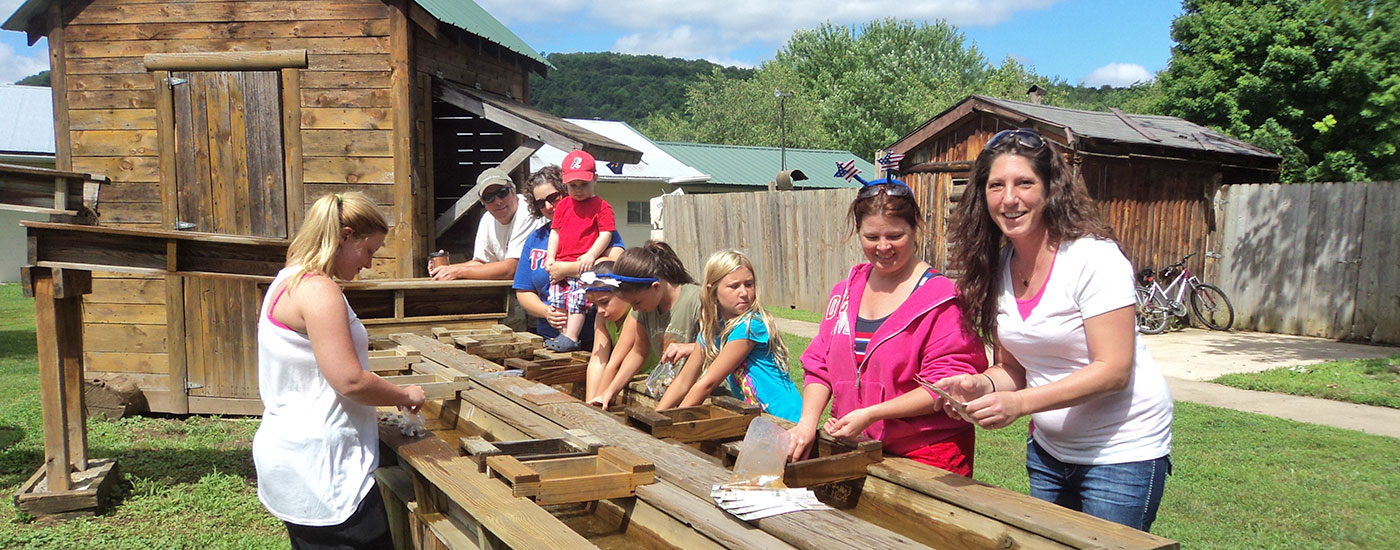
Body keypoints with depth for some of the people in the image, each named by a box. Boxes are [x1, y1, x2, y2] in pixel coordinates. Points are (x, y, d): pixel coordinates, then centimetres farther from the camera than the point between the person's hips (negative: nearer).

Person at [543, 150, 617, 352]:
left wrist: (591, 255, -19)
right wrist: (551, 257, 5)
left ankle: (571, 338, -13)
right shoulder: (563, 205, 16)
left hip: (583, 263, -6)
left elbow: (606, 234, -7)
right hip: (561, 263, 6)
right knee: (557, 296, 2)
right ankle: (564, 334, 9)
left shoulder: (601, 206, 0)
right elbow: (555, 232, 17)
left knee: (576, 297, -14)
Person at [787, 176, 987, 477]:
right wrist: (808, 421, -7)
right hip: (857, 452, 5)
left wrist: (870, 415, -22)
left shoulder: (940, 297, -12)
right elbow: (819, 365, 10)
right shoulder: (845, 291, 9)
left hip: (928, 455, -5)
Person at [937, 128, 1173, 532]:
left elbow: (1114, 370, -23)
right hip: (1048, 450, 6)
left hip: (1121, 452, -6)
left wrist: (1019, 402, -32)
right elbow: (1014, 367, 7)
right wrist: (982, 385, -16)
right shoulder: (998, 268, 1)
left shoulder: (1094, 257, -19)